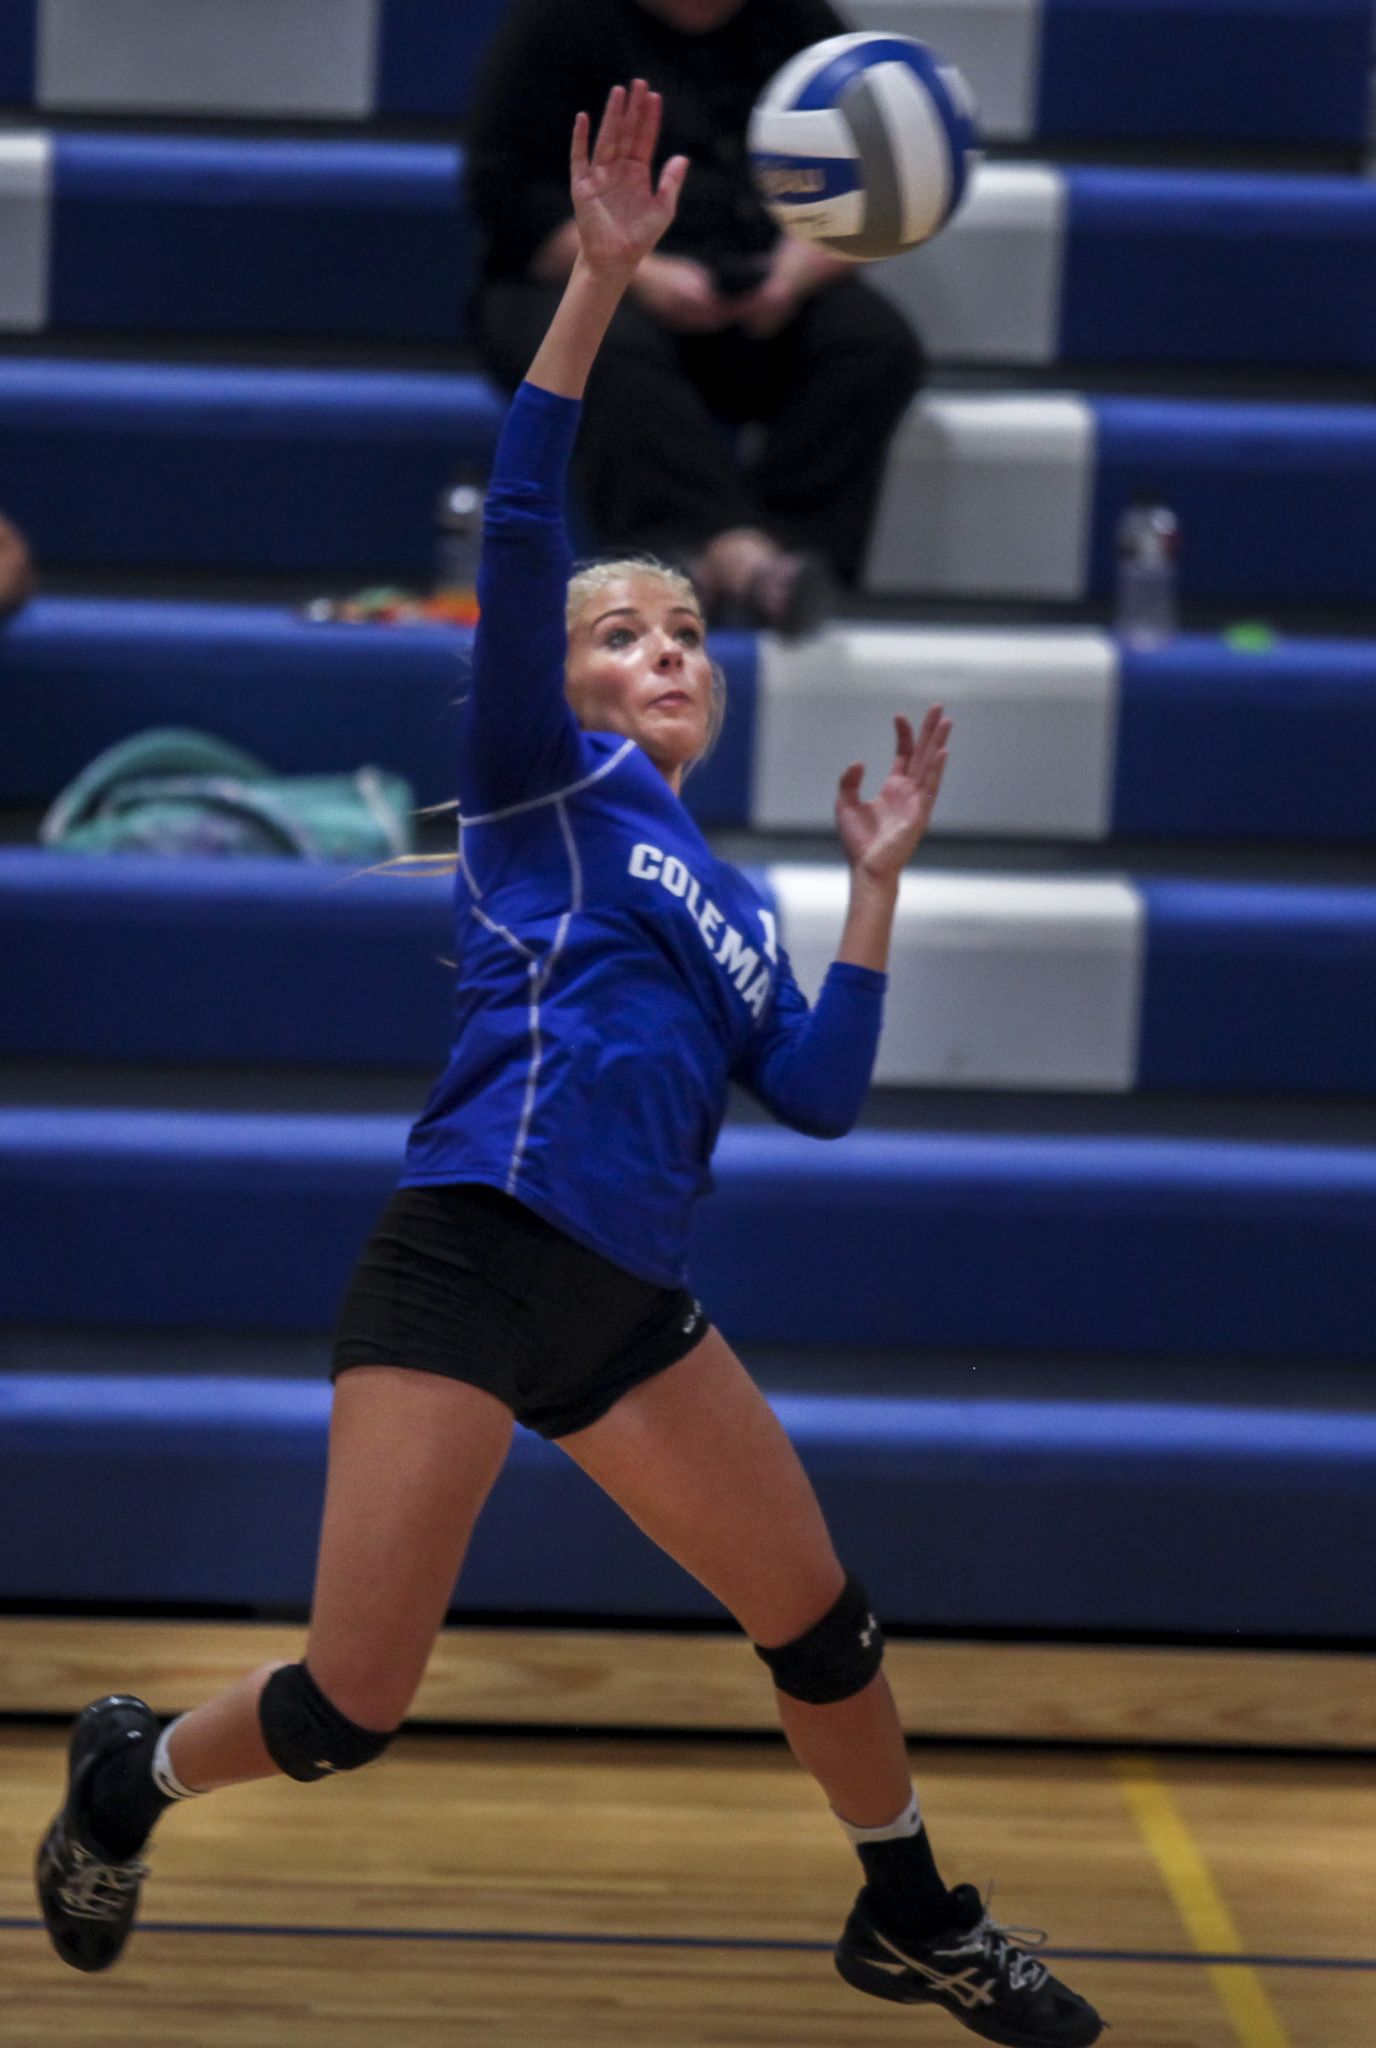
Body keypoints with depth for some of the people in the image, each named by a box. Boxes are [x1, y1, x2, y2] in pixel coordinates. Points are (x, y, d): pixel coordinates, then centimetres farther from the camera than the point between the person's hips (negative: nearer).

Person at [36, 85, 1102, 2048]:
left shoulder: (731, 904, 22)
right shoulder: (549, 783, 4)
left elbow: (820, 1096, 12)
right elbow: (520, 526, -9)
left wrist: (877, 885, 11)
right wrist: (599, 282, -16)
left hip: (626, 1303, 7)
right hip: (469, 1261, -7)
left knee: (822, 1620, 10)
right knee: (355, 1703, -9)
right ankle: (134, 1771, 21)